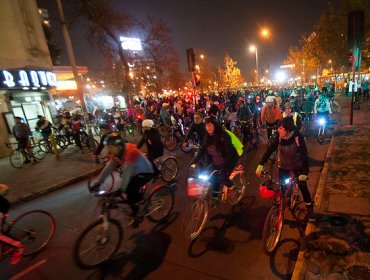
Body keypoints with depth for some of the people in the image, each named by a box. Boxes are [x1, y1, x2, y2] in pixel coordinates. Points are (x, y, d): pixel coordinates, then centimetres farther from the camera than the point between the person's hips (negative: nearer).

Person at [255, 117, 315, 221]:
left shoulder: (298, 137, -26)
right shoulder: (279, 137, -19)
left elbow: (304, 155, -24)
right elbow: (269, 149, -21)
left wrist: (304, 172, -31)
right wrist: (261, 164, -30)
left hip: (297, 166, -2)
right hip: (283, 166, 2)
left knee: (303, 186, 2)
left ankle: (310, 208, 25)